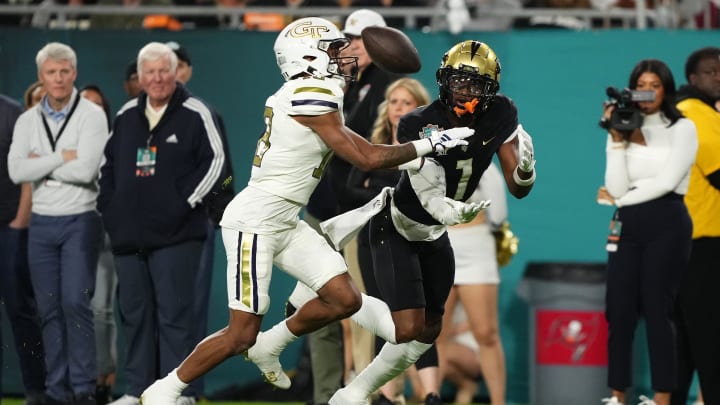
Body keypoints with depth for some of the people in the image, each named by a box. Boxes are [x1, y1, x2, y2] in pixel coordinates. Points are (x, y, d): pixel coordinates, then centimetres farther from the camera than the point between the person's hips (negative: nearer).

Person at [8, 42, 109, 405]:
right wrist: (62, 158, -11)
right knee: (49, 308, 5)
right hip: (42, 223, 4)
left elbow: (85, 170, -17)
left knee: (75, 302, -11)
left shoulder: (92, 116, -5)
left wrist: (41, 163, -8)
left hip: (80, 221, -4)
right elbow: (16, 171, -6)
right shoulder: (28, 121, 7)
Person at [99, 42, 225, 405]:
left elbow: (214, 160, -5)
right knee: (134, 313, 9)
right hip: (129, 234, 6)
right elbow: (107, 163, 22)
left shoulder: (194, 114, -2)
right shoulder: (126, 116, 14)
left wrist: (185, 201, -10)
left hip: (175, 235, -6)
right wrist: (109, 205, 10)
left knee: (174, 313, -8)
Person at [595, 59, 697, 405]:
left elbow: (667, 180, -8)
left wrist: (619, 200, -1)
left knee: (657, 311, -6)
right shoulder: (624, 131, 12)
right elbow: (617, 188, 0)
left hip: (666, 224, -4)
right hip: (627, 227, 4)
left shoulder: (682, 129, 2)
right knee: (619, 312, -1)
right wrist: (618, 140, -6)